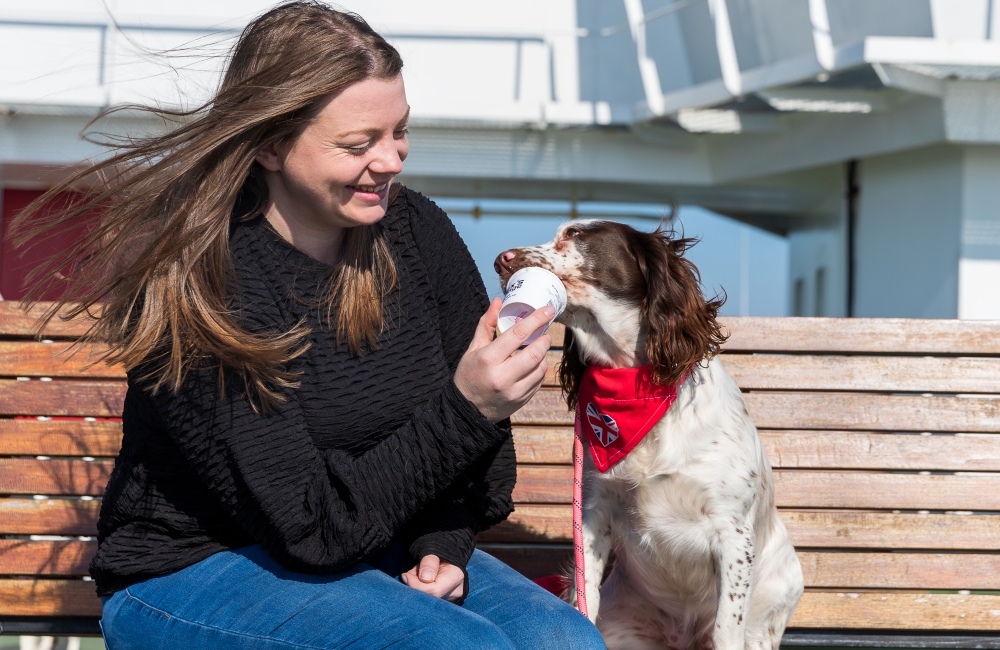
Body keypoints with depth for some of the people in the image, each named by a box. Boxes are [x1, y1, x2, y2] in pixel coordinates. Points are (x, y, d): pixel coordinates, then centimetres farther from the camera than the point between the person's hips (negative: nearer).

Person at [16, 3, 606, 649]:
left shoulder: (416, 232, -3)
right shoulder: (198, 289, -22)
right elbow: (313, 525, -23)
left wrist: (444, 545, -12)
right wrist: (463, 413, -29)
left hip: (369, 549, 6)